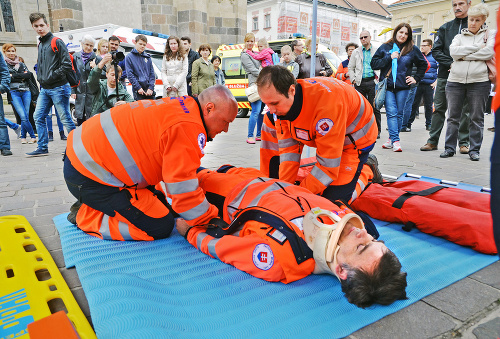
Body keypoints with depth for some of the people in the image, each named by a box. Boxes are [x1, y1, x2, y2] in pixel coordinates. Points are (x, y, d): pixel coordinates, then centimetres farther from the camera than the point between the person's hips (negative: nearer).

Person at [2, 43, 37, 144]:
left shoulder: (21, 64, 19)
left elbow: (29, 75, 1)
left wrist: (14, 76, -6)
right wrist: (21, 77, -7)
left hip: (26, 91, 3)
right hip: (14, 93, -3)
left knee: (26, 116, -2)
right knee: (23, 117, -14)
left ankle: (23, 136, 14)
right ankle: (33, 136, -2)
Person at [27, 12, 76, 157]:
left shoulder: (57, 42, -6)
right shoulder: (40, 45, 18)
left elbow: (67, 65, -14)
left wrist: (51, 77, -14)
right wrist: (40, 78, 13)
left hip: (58, 88, -8)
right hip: (45, 89, 8)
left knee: (65, 118, -4)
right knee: (39, 116, 7)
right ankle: (42, 148, 15)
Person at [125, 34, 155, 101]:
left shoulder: (148, 57, 14)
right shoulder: (129, 57, 3)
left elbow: (152, 74, 10)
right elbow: (130, 75, -4)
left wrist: (151, 88, -3)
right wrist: (138, 88, -12)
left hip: (149, 90, 4)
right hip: (138, 91, -3)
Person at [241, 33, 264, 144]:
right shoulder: (244, 55, -2)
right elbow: (253, 70, -11)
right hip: (255, 84, -8)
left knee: (262, 110, 10)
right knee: (256, 111, -15)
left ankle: (259, 135, 17)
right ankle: (250, 136, -10)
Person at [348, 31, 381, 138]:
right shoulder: (356, 52, 16)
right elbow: (350, 68, 16)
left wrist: (378, 76, -5)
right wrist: (353, 79, 3)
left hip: (372, 82, -2)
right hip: (360, 82, 2)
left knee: (374, 107, -2)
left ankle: (376, 131, 6)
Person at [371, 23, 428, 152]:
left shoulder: (413, 49, 9)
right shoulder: (385, 47, 8)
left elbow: (423, 65, 21)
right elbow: (374, 64, 1)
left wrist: (416, 78, 10)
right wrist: (389, 58, -8)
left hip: (403, 87, 2)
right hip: (387, 86, -1)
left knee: (399, 114, 4)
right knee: (391, 113, -12)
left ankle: (392, 139, 14)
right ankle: (395, 140, -15)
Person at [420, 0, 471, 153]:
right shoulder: (445, 27, 11)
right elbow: (436, 51, 5)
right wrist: (451, 63, -10)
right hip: (445, 75, 1)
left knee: (465, 110, 3)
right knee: (439, 109, 3)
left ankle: (463, 142, 11)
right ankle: (433, 141, 9)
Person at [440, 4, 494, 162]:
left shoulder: (489, 35, 11)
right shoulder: (459, 36, 15)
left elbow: (489, 52, -9)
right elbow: (453, 51, -5)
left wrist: (464, 55, -8)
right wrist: (476, 47, -8)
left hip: (479, 82, -1)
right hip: (455, 81, 2)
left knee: (477, 118, 2)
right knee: (453, 117, 3)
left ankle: (474, 150, 9)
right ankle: (449, 148, 10)